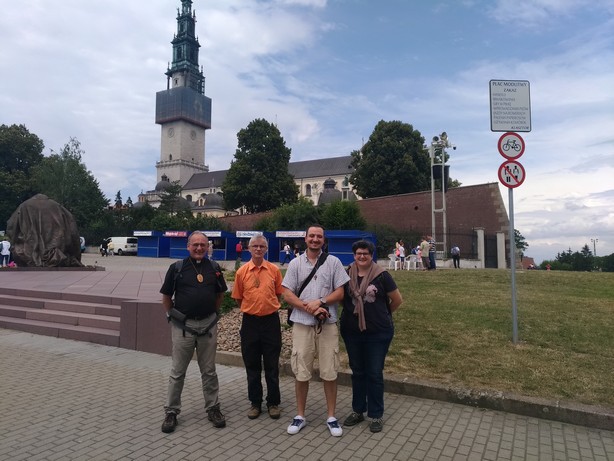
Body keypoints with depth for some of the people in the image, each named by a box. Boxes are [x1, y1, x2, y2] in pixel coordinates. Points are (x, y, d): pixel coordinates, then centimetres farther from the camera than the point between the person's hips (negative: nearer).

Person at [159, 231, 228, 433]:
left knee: (209, 371, 12)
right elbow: (166, 296, 3)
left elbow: (220, 294, 14)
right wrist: (172, 316, 0)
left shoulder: (214, 268, 3)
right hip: (183, 326, -2)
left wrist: (213, 313, 9)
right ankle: (171, 411, 24)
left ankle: (213, 408, 26)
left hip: (208, 325, 2)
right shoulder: (177, 268, -4)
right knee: (177, 371, 10)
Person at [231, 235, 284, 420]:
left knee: (272, 365, 8)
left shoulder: (274, 270, -2)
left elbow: (278, 294, 9)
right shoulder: (242, 271, -2)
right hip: (250, 321, 1)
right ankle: (255, 403, 24)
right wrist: (252, 309, 10)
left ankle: (273, 403, 22)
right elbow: (238, 298, 8)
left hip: (271, 320, -1)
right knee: (252, 365, 10)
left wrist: (268, 308, 8)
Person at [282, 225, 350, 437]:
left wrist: (319, 303, -14)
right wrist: (309, 308, -13)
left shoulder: (333, 262, 3)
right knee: (301, 372, 8)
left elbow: (340, 293, 0)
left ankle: (331, 417, 21)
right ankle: (300, 415, 24)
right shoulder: (295, 263, 5)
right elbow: (287, 294, 0)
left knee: (329, 373, 6)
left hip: (327, 324, 0)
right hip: (302, 323, 1)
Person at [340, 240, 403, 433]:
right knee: (357, 372, 16)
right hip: (352, 332, 3)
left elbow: (397, 300, 0)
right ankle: (357, 411, 32)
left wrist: (383, 314, 10)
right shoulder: (347, 274, -2)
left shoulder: (381, 275, -9)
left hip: (378, 333, -3)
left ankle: (376, 415, 22)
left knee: (374, 374, 6)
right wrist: (352, 312, 6)